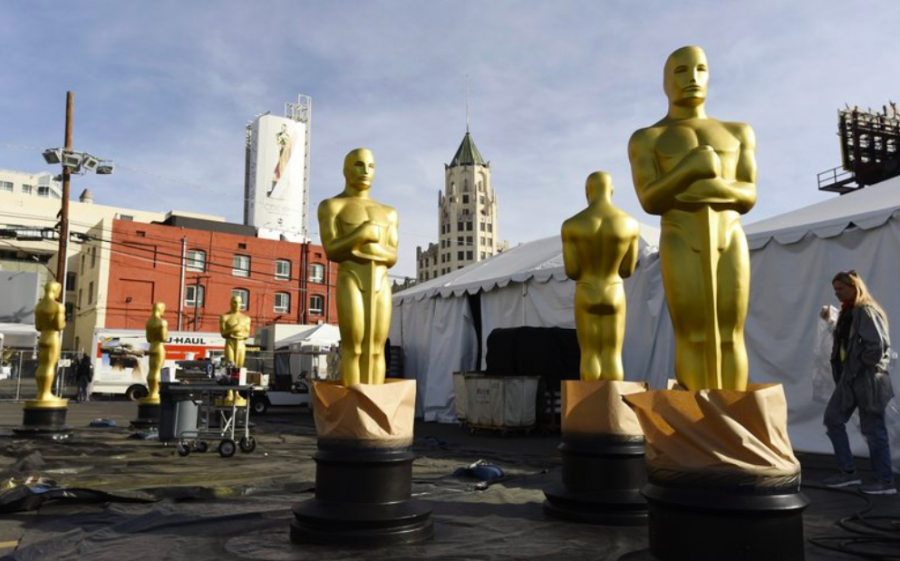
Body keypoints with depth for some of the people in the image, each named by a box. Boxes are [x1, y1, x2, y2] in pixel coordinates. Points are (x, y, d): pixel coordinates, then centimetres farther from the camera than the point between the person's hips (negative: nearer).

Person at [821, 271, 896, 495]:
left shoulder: (866, 311, -14)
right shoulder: (848, 312, 14)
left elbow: (877, 345, -21)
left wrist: (863, 366, -11)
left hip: (868, 379, -10)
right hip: (849, 377, 10)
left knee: (873, 429, -1)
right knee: (833, 419, 9)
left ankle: (885, 481, 11)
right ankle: (849, 472, 17)